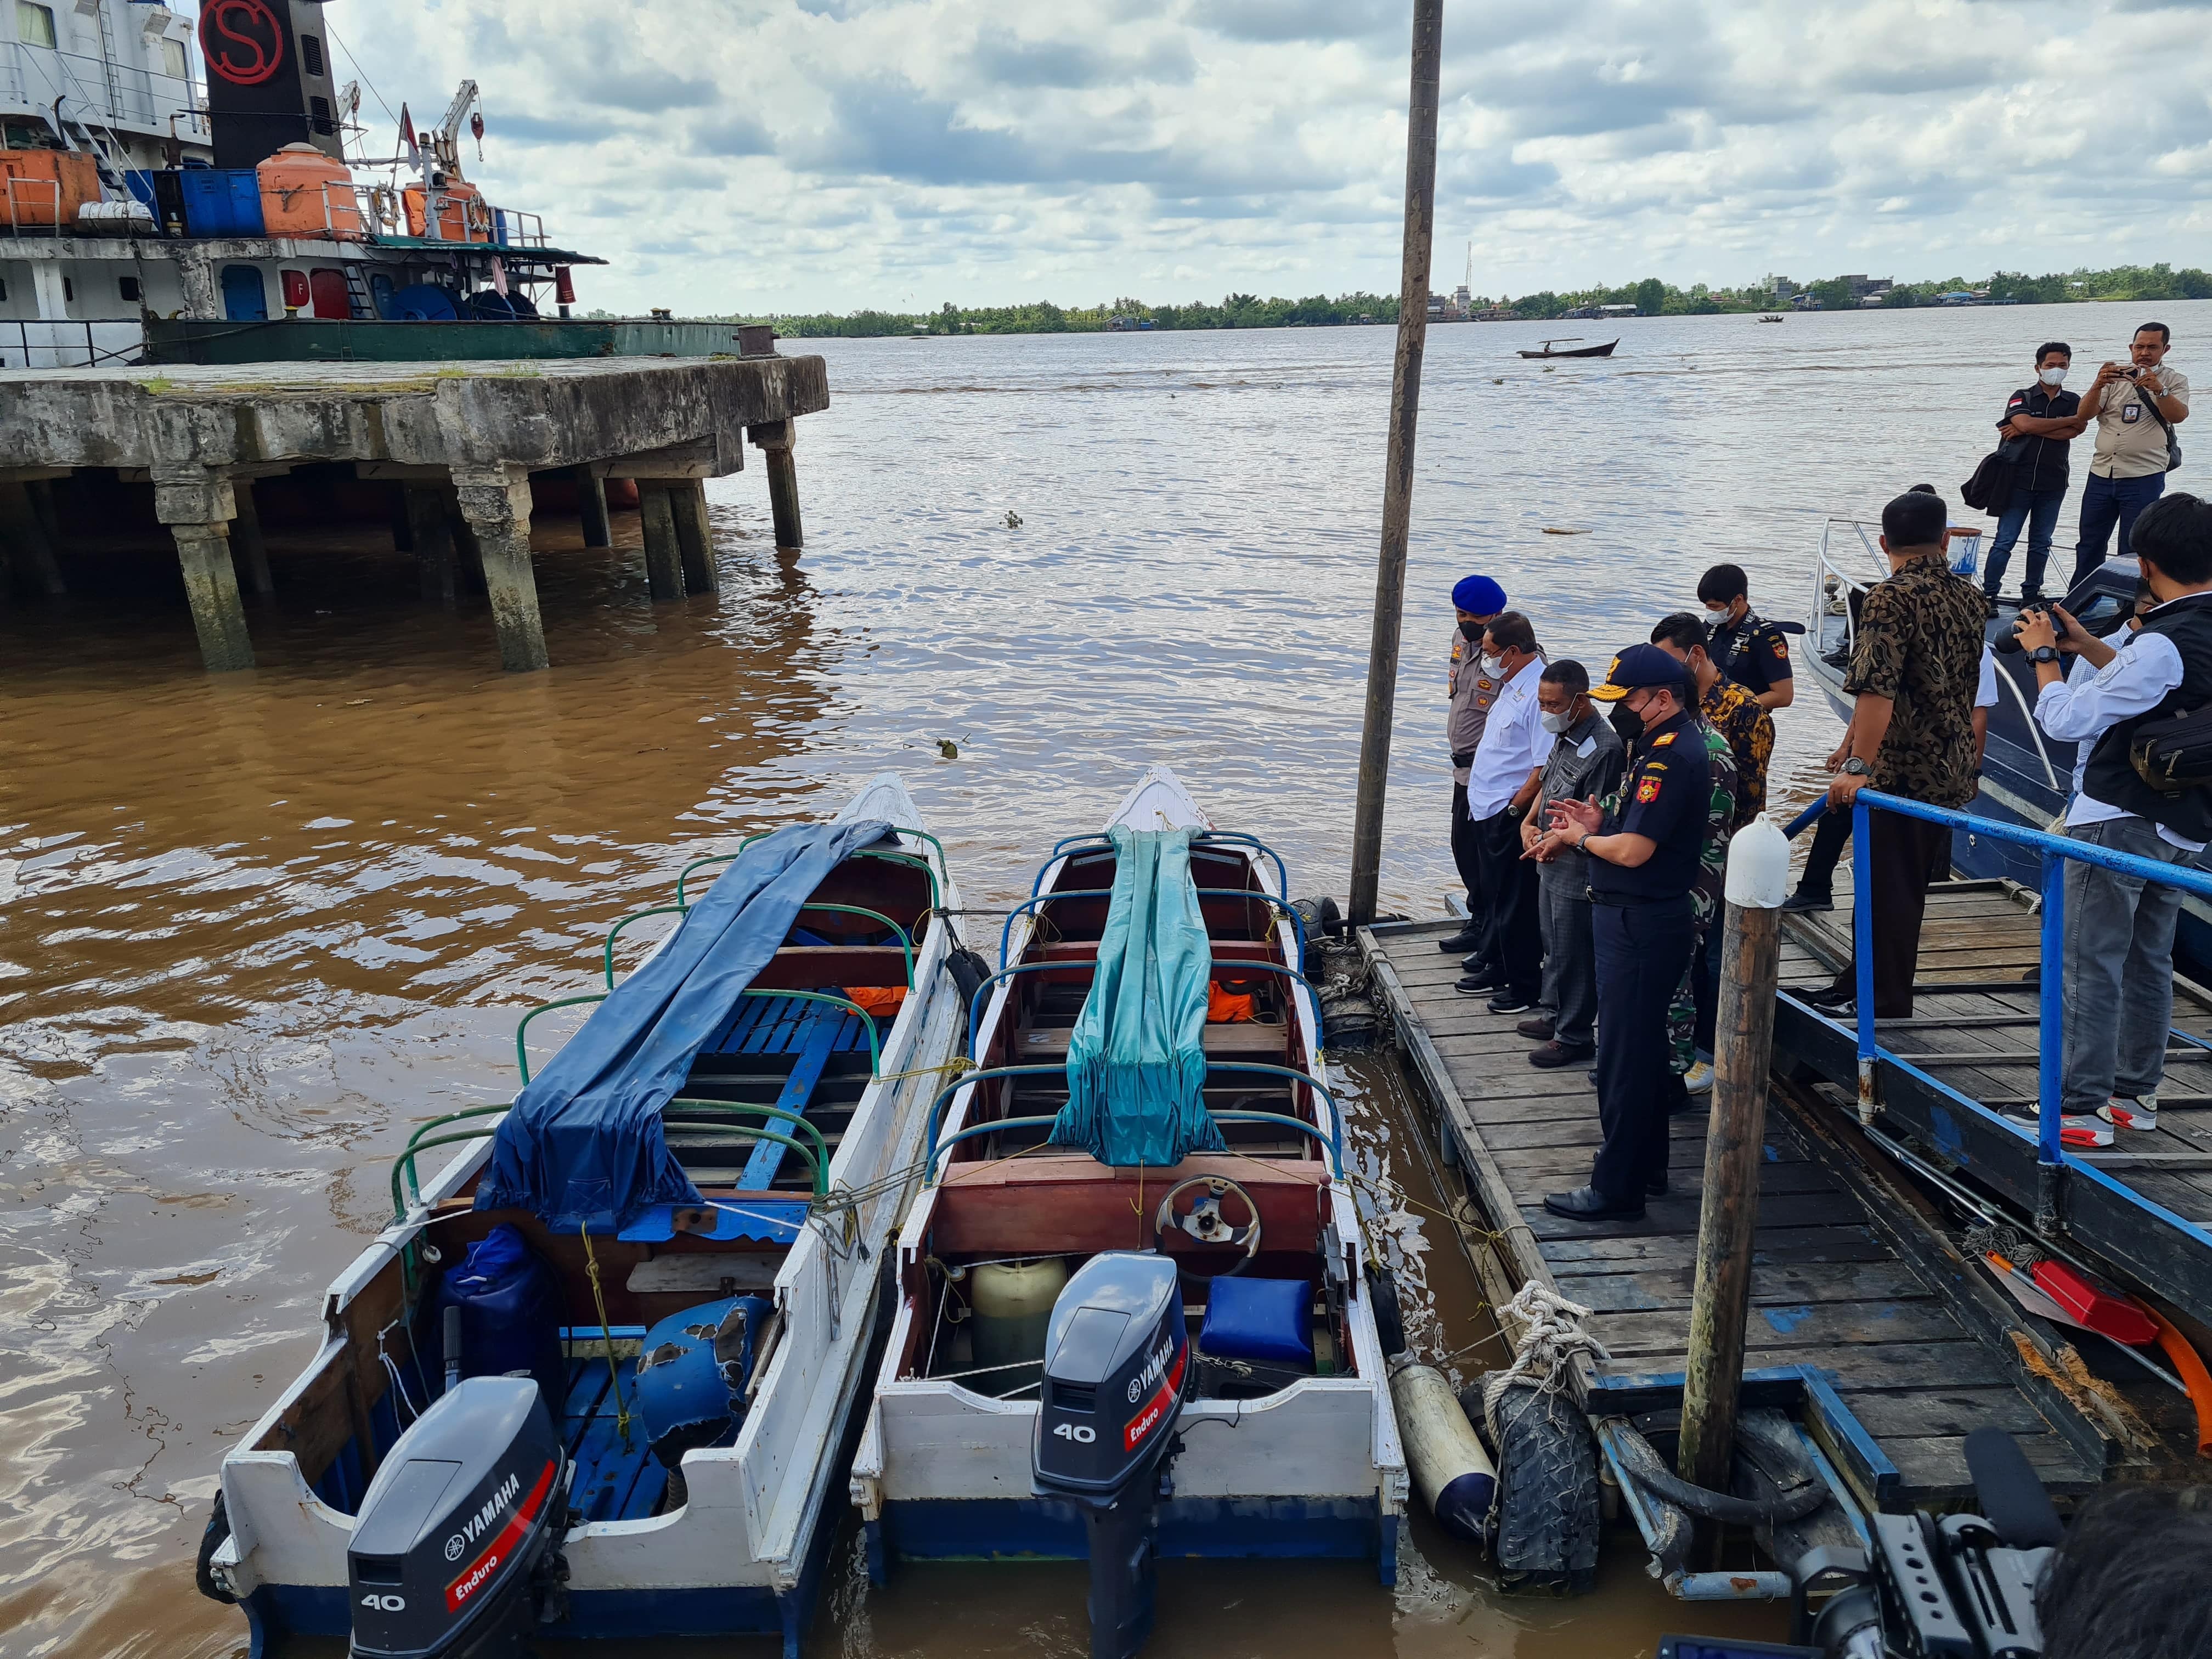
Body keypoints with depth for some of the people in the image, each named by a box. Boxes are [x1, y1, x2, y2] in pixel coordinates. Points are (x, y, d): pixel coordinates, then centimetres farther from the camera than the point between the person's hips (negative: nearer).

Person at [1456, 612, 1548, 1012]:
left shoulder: (1539, 692, -21)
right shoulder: (1511, 686, 11)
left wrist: (1515, 807, -20)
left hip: (1511, 817, -10)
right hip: (1488, 811, 10)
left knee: (1516, 905, 2)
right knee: (1494, 898, 21)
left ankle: (1525, 986, 14)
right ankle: (1495, 968, 35)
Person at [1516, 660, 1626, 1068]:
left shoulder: (1603, 748, -24)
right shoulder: (1563, 737, 6)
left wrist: (1557, 843, -27)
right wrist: (1529, 823, 2)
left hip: (1578, 875, -9)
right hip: (1552, 866, 9)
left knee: (1573, 957, 4)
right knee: (1554, 947, 23)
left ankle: (1575, 1037, 17)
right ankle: (1555, 1016, 39)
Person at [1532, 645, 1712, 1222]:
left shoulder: (1672, 755, -22)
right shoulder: (1664, 744, 12)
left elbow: (1633, 850, -26)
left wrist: (1580, 837, -8)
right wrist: (1603, 820, 7)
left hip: (1641, 927, -11)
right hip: (1636, 919, 11)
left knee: (1624, 1057, -3)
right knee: (1645, 1047, 20)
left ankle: (1617, 1189, 7)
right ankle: (1647, 1166, 33)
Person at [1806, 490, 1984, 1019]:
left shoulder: (1891, 599, -15)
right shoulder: (1970, 598, 9)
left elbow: (1877, 689, -28)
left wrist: (1858, 765, -30)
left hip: (1903, 771, -8)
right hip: (1952, 771, 8)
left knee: (1891, 892, 1)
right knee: (1904, 888, 16)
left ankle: (1888, 1011, 9)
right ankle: (1855, 988, 28)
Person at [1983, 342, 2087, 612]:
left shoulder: (2074, 402, 11)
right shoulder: (2022, 397, 4)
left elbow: (2073, 432, -8)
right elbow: (2025, 423, -17)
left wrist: (2024, 430, -12)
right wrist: (2070, 420, -7)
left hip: (2053, 485, 3)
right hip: (2018, 480, -3)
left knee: (2041, 544, 8)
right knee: (2005, 541, -6)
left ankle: (2031, 595, 15)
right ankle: (1988, 595, -4)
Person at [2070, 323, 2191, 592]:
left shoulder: (2174, 381, 4)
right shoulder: (2114, 376, 9)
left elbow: (2179, 415, -14)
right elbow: (2085, 414, -2)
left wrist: (2159, 390, -33)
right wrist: (2098, 386, -21)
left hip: (2144, 478, -3)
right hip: (2101, 474, 3)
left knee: (2133, 550, -1)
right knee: (2089, 544, 10)